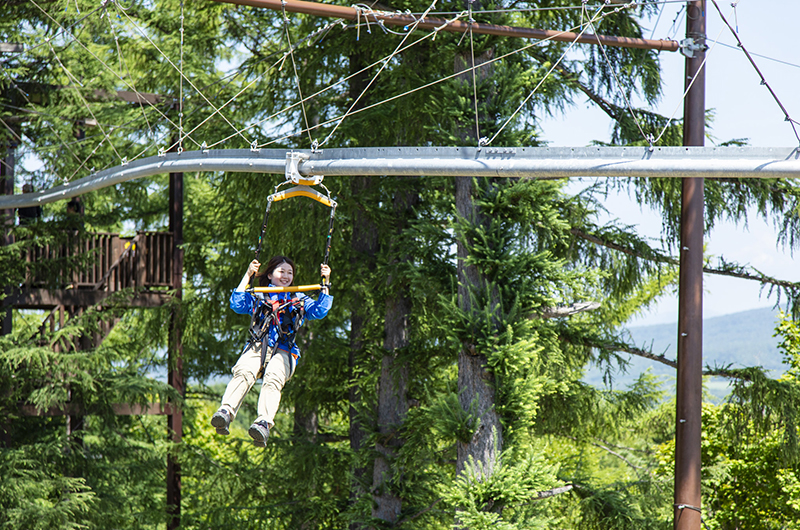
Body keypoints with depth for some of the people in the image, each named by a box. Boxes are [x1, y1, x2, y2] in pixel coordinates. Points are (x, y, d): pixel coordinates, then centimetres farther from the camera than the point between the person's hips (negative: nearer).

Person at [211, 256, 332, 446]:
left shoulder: (300, 301, 31)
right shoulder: (258, 297, 28)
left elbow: (320, 311, 16)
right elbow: (237, 304, 12)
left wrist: (325, 283, 14)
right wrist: (247, 275, 15)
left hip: (283, 351, -1)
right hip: (256, 347, 1)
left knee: (272, 379, -34)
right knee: (243, 373, -34)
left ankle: (264, 422, -55)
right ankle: (226, 411, -51)